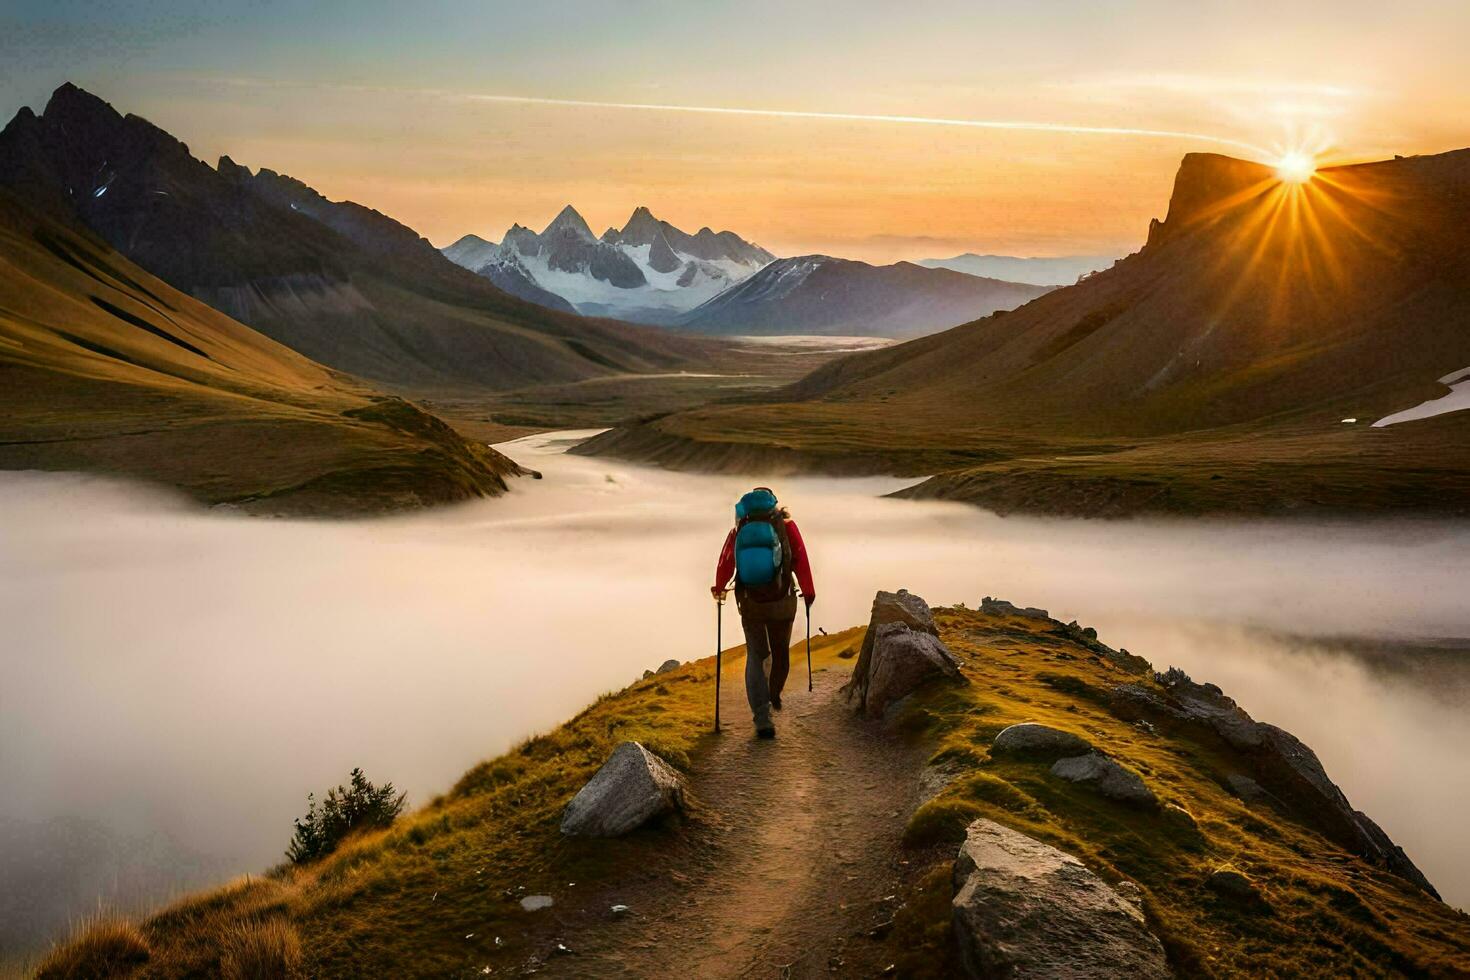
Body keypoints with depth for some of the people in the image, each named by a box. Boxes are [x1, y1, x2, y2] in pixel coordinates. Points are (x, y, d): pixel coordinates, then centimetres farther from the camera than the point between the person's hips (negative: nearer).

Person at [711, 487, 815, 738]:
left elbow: (724, 565, 5)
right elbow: (801, 562, -6)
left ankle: (762, 718, -1)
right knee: (780, 652, 22)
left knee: (755, 656, 7)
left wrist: (719, 589, 22)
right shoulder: (786, 527, -6)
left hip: (749, 604, 1)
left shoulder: (738, 531, -2)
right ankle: (774, 696, 43)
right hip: (782, 603, -1)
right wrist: (809, 592, 6)